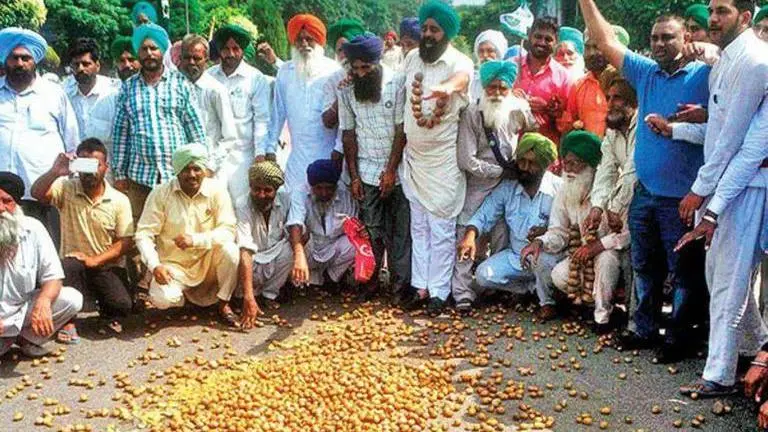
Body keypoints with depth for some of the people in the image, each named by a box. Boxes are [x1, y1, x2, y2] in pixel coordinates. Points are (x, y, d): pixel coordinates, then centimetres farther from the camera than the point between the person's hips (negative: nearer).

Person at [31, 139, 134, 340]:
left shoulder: (119, 200, -5)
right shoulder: (66, 189, -4)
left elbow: (125, 242, -6)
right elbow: (37, 193, -23)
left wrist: (94, 260, -17)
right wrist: (55, 172, -41)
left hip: (107, 266, 0)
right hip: (74, 263, 0)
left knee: (122, 306, -24)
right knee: (68, 268, -36)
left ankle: (108, 314, 16)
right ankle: (67, 322, -13)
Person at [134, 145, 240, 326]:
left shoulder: (216, 189, -9)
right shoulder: (160, 193, -9)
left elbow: (228, 230, -15)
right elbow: (144, 233, -10)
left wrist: (195, 239, -31)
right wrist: (155, 266, -26)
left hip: (206, 263, 0)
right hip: (173, 265, 0)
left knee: (229, 249, -30)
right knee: (162, 299, -29)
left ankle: (224, 304, -5)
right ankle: (183, 293, 12)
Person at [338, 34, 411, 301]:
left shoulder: (398, 83, -8)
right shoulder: (347, 89, 1)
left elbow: (402, 130, -8)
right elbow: (348, 134, 4)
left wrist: (391, 171, -11)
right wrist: (353, 176, 0)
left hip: (397, 171, -2)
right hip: (367, 172, 2)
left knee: (401, 230, 1)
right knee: (371, 230, 2)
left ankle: (400, 284, 10)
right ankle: (370, 280, 14)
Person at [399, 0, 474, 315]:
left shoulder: (458, 62, -13)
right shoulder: (412, 58, 5)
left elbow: (462, 77, -38)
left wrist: (448, 87, -60)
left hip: (443, 159, -6)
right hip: (413, 156, 6)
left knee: (441, 229, 1)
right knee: (419, 227, 13)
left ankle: (438, 292, 10)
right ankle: (421, 286, 22)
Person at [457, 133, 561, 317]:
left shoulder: (558, 188, -14)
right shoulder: (507, 188, -3)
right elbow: (484, 215, -4)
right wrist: (470, 235, -24)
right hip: (516, 256, 4)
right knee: (484, 275, -15)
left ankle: (547, 301, -9)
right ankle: (534, 286, 5)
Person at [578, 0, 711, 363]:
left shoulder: (703, 75, -5)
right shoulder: (645, 72, 8)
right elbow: (606, 41, 9)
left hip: (681, 196, -5)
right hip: (644, 191, 6)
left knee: (682, 270, 6)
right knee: (644, 265, 17)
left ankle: (676, 337, 19)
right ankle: (645, 329, 31)